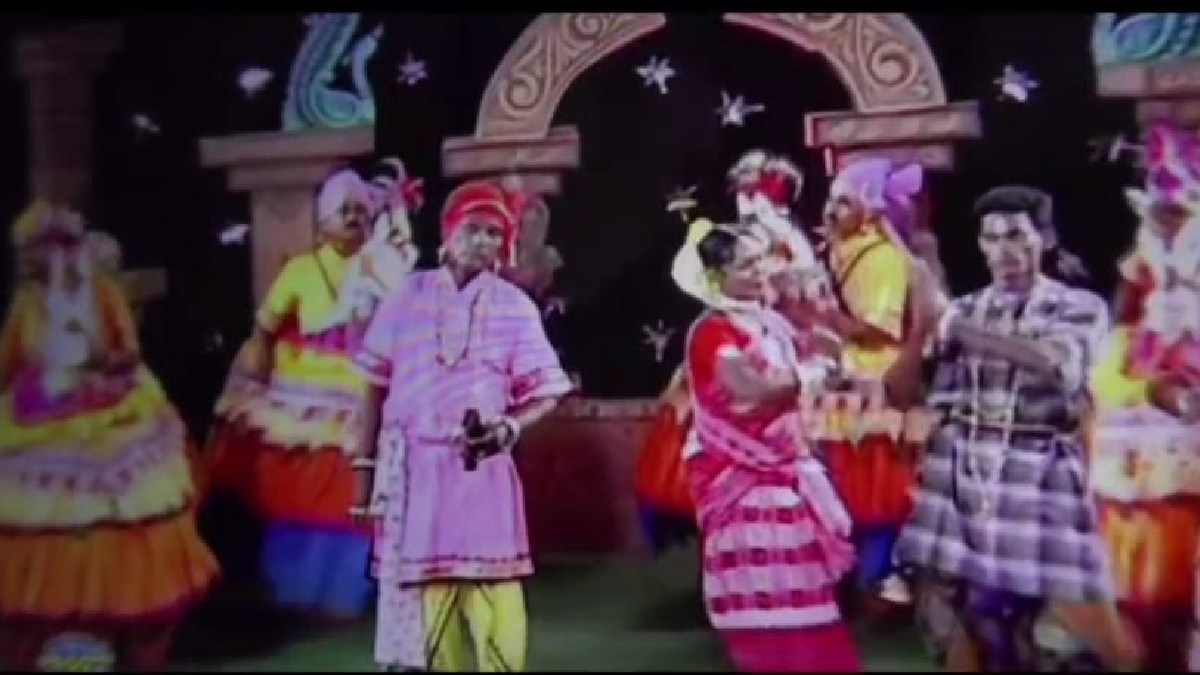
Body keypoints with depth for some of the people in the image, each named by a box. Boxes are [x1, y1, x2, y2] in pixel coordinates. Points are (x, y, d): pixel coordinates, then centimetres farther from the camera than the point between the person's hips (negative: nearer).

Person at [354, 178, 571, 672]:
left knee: (494, 603, -6)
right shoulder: (408, 295, 2)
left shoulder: (515, 307, -2)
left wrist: (509, 427, -18)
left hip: (481, 469, -1)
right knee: (422, 594, 7)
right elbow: (377, 386, 6)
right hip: (413, 469, 1)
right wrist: (366, 466, 5)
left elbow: (545, 394, 2)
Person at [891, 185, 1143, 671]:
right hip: (959, 477, 2)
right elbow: (903, 394, 7)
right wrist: (920, 327, -10)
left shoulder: (1081, 307, 4)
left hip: (1040, 479, -2)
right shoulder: (961, 312, 11)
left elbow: (1054, 363, -18)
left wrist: (950, 324, -21)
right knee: (957, 627, 6)